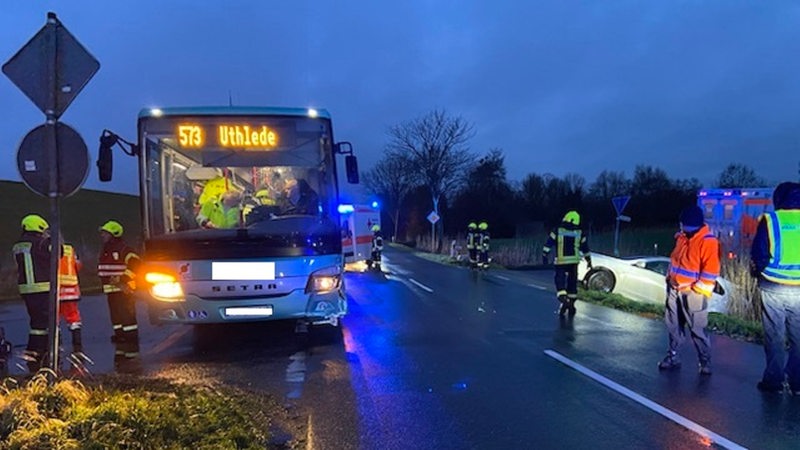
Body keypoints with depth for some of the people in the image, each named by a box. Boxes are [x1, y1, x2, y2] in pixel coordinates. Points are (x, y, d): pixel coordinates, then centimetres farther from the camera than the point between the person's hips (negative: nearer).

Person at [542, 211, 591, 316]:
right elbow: (585, 249, 14)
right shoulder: (580, 234, 4)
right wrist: (589, 260, 27)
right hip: (573, 263, 2)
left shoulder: (557, 231, -1)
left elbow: (548, 245, -3)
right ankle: (571, 305, 19)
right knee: (572, 283, 14)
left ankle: (564, 300, -25)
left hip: (560, 262, -2)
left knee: (560, 283, 0)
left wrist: (545, 257, 4)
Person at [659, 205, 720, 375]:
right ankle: (673, 356, 24)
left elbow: (711, 270, -17)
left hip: (693, 293, -7)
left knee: (697, 329, -3)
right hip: (674, 289, 7)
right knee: (673, 325, 13)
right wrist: (670, 277, 12)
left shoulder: (708, 241, -15)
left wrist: (697, 289, -18)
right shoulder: (681, 237, 8)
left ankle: (705, 362, 9)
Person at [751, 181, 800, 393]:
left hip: (773, 288, -2)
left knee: (774, 337, 7)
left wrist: (758, 273, 12)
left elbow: (758, 255, -6)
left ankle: (774, 379, 11)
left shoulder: (770, 221, -7)